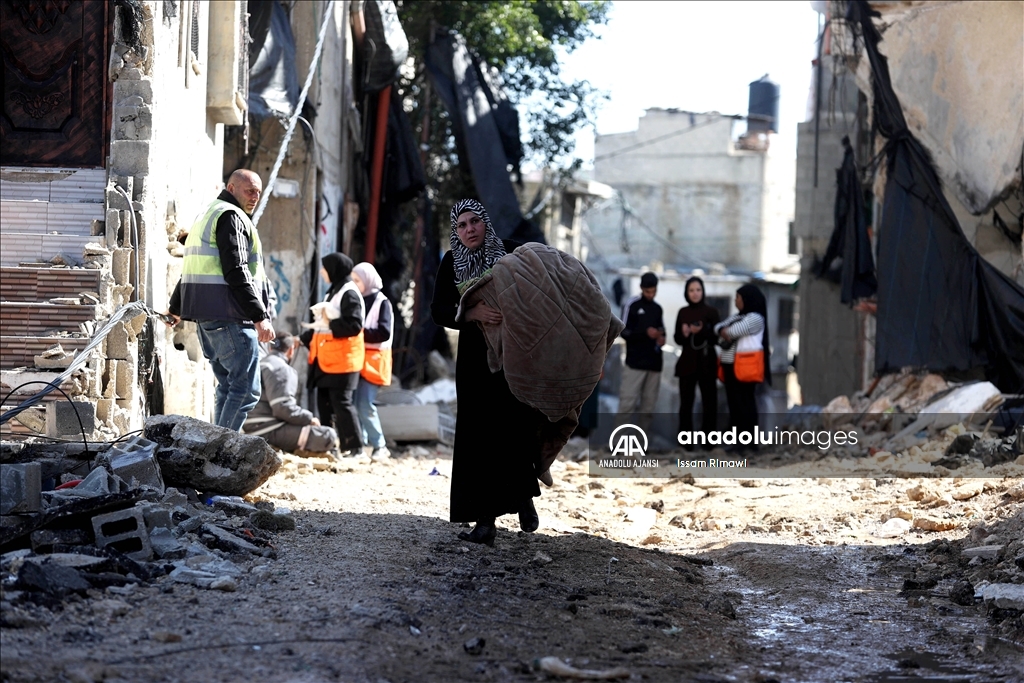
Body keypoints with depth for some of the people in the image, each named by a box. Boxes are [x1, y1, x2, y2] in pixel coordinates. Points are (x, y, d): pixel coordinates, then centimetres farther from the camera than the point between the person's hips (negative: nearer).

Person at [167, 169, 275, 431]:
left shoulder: (206, 216, 24)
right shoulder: (231, 217, -9)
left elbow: (191, 267, 33)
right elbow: (236, 272, -19)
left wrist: (175, 307, 44)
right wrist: (260, 316, -22)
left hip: (206, 317, 10)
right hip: (230, 316, -10)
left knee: (228, 387, 13)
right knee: (246, 389, -10)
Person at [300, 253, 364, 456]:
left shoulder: (349, 294, -11)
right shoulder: (333, 292, 20)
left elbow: (354, 325, -21)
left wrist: (329, 324, -19)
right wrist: (303, 339, 17)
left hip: (343, 361, -10)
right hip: (326, 360, 10)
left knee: (342, 403, -9)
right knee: (325, 403, 10)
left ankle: (354, 447, -6)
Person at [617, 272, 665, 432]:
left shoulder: (658, 309, 17)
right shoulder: (632, 305, 0)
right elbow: (624, 332, -6)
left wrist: (662, 338, 2)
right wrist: (645, 333, -21)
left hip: (654, 363, 5)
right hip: (635, 363, -5)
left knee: (648, 404, 3)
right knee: (627, 402, -11)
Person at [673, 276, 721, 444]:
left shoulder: (711, 312, 1)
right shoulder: (683, 312, 9)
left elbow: (715, 338, -2)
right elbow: (677, 339, 10)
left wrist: (702, 331, -20)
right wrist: (684, 334, -12)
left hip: (706, 363, -2)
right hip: (687, 362, 2)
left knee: (709, 402, -6)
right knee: (686, 403, 0)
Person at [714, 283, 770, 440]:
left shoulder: (755, 318, -7)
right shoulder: (736, 317, 21)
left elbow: (733, 331, -15)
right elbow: (718, 327, 14)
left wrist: (725, 331, 6)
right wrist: (723, 331, -9)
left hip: (744, 366, -9)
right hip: (730, 366, 9)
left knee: (745, 402, -9)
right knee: (734, 403, 7)